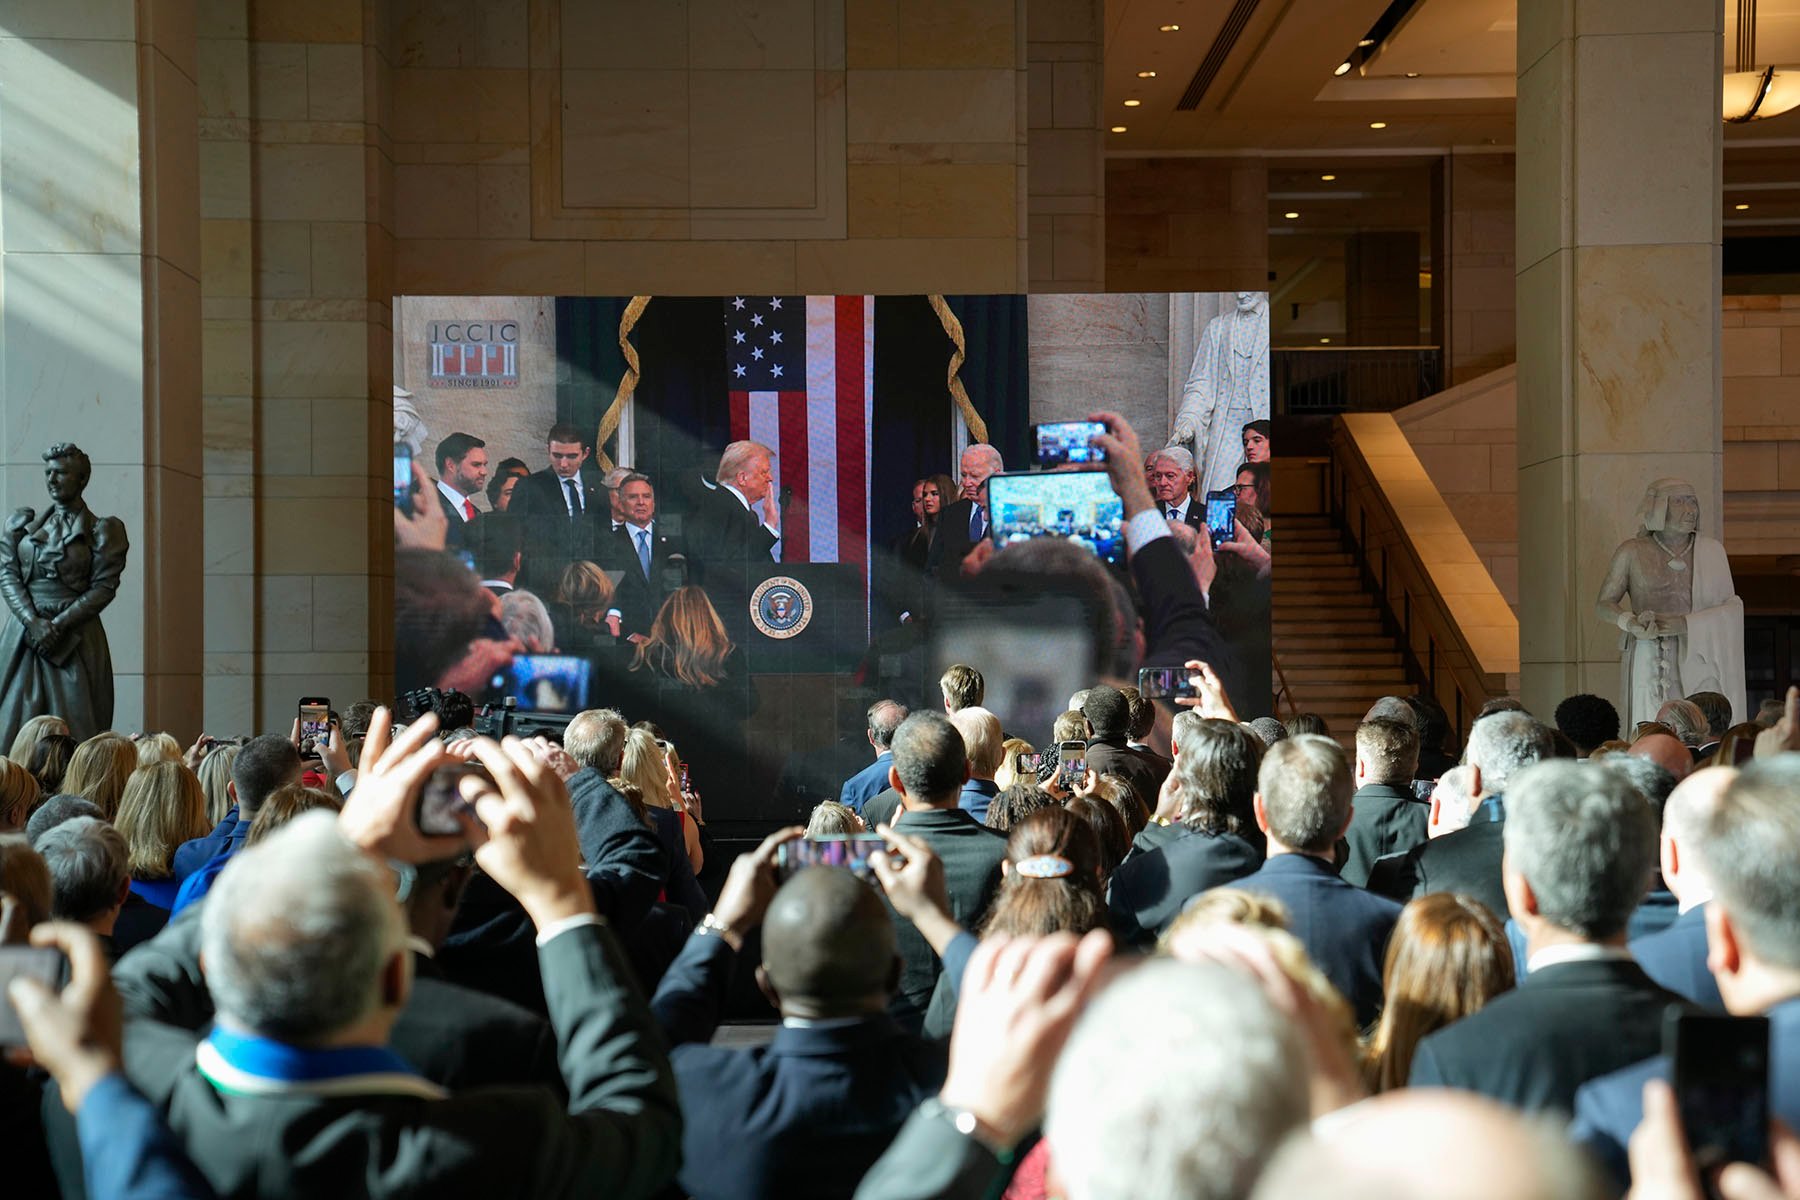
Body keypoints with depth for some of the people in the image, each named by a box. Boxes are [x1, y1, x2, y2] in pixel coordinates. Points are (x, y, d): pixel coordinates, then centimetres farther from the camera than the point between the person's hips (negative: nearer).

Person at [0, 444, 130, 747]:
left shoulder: (103, 531, 4)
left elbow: (104, 588, -4)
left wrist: (58, 624, -14)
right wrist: (33, 622, -11)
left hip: (76, 639, -3)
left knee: (74, 728, -7)